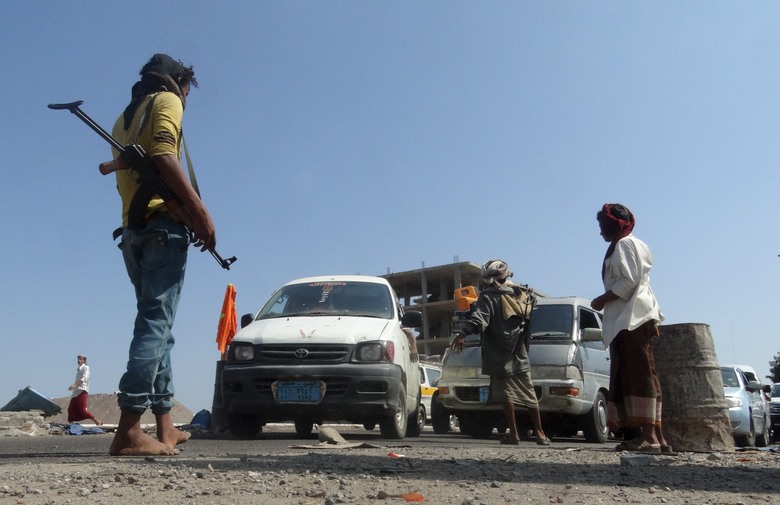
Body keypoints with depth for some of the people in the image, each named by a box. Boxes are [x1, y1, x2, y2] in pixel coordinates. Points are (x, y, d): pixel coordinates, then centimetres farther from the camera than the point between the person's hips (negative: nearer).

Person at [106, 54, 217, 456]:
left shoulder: (125, 117, 28)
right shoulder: (166, 101, 5)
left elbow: (124, 175, 19)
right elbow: (163, 156, -14)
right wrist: (201, 212, -17)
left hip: (132, 229, 8)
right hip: (163, 223, -8)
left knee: (156, 323, 8)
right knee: (156, 323, -13)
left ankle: (165, 428, 10)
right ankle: (129, 430, -19)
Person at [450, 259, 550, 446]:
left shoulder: (488, 297, -8)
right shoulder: (522, 294, 9)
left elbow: (478, 318, -24)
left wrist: (463, 333, -33)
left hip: (499, 357, -5)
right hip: (521, 357, 5)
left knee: (506, 395, 1)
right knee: (530, 394, 12)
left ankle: (513, 434, -1)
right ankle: (540, 433, 17)